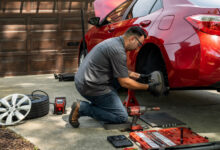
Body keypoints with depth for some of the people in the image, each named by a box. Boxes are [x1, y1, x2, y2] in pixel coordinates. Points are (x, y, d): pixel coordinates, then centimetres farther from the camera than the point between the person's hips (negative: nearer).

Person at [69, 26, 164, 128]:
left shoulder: (114, 41, 12)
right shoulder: (118, 50, -19)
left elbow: (117, 68, 27)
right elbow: (124, 82, -14)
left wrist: (132, 74, 18)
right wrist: (148, 87, -7)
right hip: (91, 87, -10)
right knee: (122, 117, -5)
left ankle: (95, 104, 14)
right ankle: (82, 108, -8)